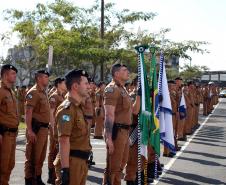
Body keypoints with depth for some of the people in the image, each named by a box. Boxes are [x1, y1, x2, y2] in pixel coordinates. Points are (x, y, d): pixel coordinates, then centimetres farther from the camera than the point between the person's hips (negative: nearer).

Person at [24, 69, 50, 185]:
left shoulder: (44, 92, 16)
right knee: (33, 156, -3)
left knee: (41, 156, 16)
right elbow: (28, 112, -20)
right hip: (36, 128, -9)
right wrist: (30, 130, -26)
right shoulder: (33, 92, -12)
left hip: (44, 128, 9)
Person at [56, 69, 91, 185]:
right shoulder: (67, 108, -16)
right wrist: (65, 169, -28)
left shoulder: (78, 107, 15)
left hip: (81, 161, 9)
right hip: (72, 161, -9)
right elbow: (64, 140, -23)